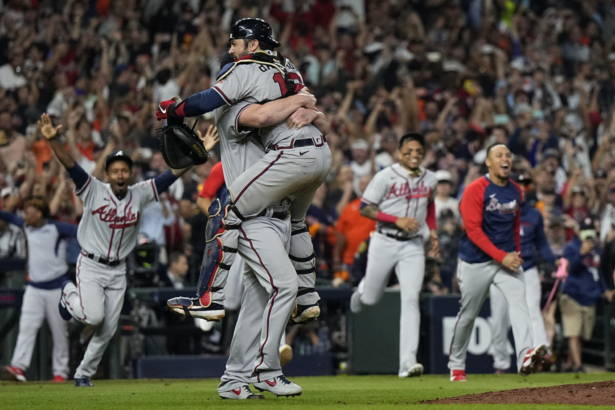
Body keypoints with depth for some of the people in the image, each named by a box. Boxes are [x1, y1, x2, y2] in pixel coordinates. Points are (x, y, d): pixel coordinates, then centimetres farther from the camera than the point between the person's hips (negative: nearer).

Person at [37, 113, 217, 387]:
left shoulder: (140, 195, -1)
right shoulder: (93, 190, -10)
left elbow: (172, 174, -5)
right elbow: (70, 165, -23)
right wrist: (52, 141, -39)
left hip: (117, 270, 4)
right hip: (90, 265, -4)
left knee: (108, 329, 5)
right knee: (94, 317, -20)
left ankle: (84, 373, 24)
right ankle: (70, 294, 14)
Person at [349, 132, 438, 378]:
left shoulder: (429, 180, 6)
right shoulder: (386, 176, -9)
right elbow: (365, 208, -10)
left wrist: (432, 230, 11)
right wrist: (397, 220, -20)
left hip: (413, 246, 2)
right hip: (385, 243, -2)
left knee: (411, 299, -13)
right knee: (371, 299, 9)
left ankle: (408, 362, -18)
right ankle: (362, 290, 51)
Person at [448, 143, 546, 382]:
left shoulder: (516, 191, 9)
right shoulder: (475, 190, -11)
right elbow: (473, 230, -17)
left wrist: (516, 253, 10)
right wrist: (501, 256, -22)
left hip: (507, 259, 4)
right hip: (476, 261, -4)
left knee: (518, 300, -20)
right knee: (468, 314, 5)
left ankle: (525, 357, -36)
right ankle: (456, 366, 23)